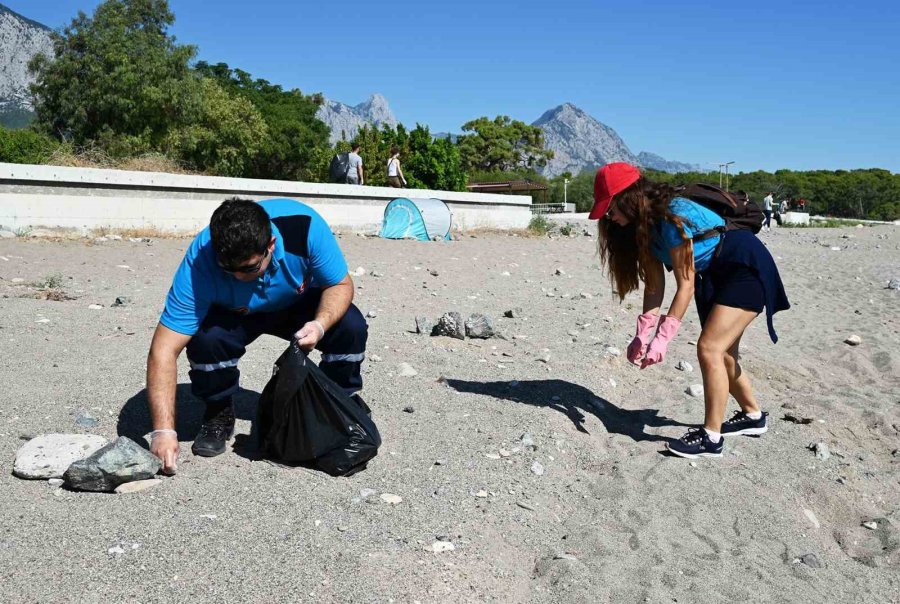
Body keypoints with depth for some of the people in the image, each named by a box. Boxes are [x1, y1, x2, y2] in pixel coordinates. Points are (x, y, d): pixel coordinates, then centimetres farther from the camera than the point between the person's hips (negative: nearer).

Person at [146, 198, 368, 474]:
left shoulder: (305, 226, -35)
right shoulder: (199, 263, -35)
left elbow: (341, 285, -19)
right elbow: (163, 350, -34)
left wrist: (321, 323, -40)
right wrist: (164, 431, -42)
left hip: (300, 305, 1)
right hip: (232, 316, -1)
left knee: (351, 327, -27)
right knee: (205, 337, -33)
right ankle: (218, 414, -2)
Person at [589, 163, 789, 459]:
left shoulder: (671, 217, -30)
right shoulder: (644, 225, -4)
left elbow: (686, 284, -27)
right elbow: (654, 284, -4)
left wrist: (662, 338, -28)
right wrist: (643, 333, -12)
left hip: (747, 268, -9)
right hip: (716, 275, 10)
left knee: (710, 348, -17)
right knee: (721, 352, 14)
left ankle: (711, 438, -9)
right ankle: (753, 415, 34)